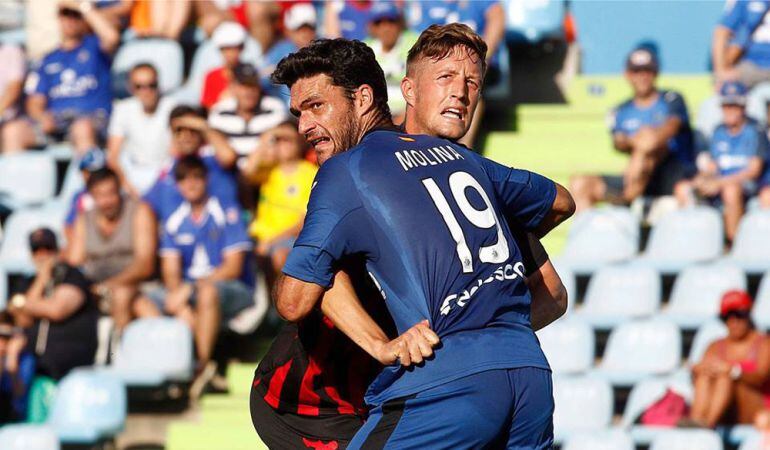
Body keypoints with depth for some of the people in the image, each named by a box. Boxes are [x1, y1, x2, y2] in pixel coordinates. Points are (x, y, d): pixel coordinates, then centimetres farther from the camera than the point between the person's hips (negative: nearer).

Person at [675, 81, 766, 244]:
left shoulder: (754, 131, -3)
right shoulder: (719, 132, 15)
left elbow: (754, 170, -10)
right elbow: (711, 166, 17)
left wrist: (720, 183, -16)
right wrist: (701, 178, -8)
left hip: (747, 184, -6)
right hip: (720, 183, 6)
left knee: (730, 189, -41)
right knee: (682, 188, -12)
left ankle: (733, 242, -34)